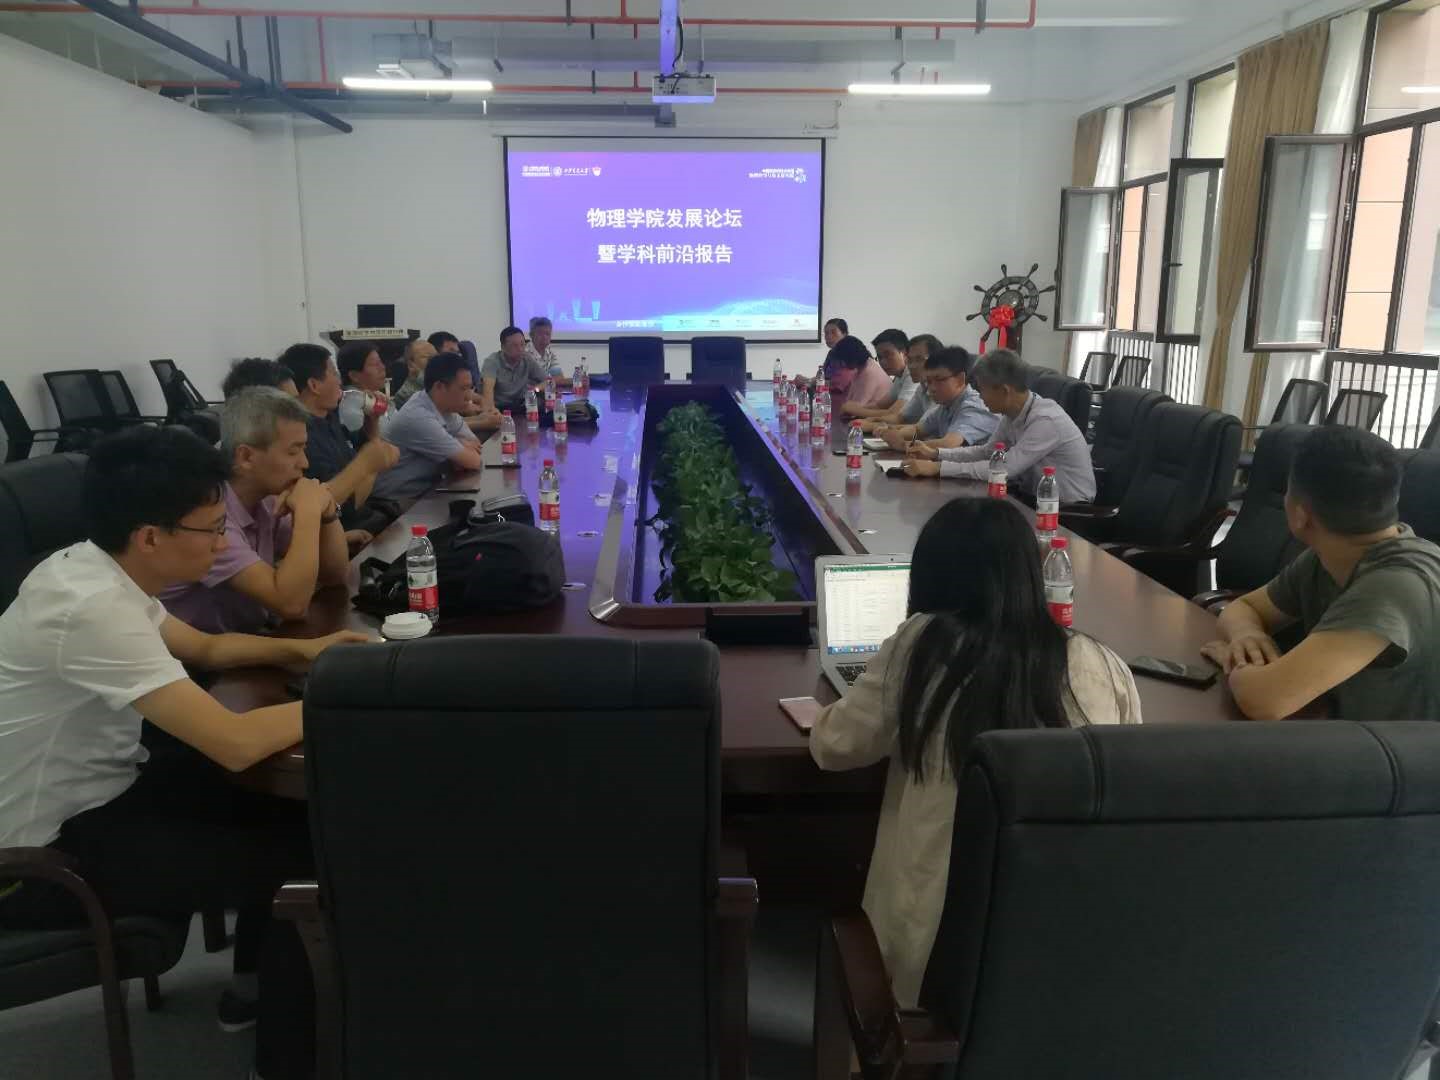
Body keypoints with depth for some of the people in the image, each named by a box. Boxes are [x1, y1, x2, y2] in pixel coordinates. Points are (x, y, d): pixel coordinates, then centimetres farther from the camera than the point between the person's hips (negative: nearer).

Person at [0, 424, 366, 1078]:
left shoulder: (94, 570, -2)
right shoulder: (93, 607, -32)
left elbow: (204, 647, 15)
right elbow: (237, 743, -36)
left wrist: (301, 651, 0)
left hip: (86, 792, 9)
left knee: (290, 806, 10)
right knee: (302, 854, -9)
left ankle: (255, 985, 28)